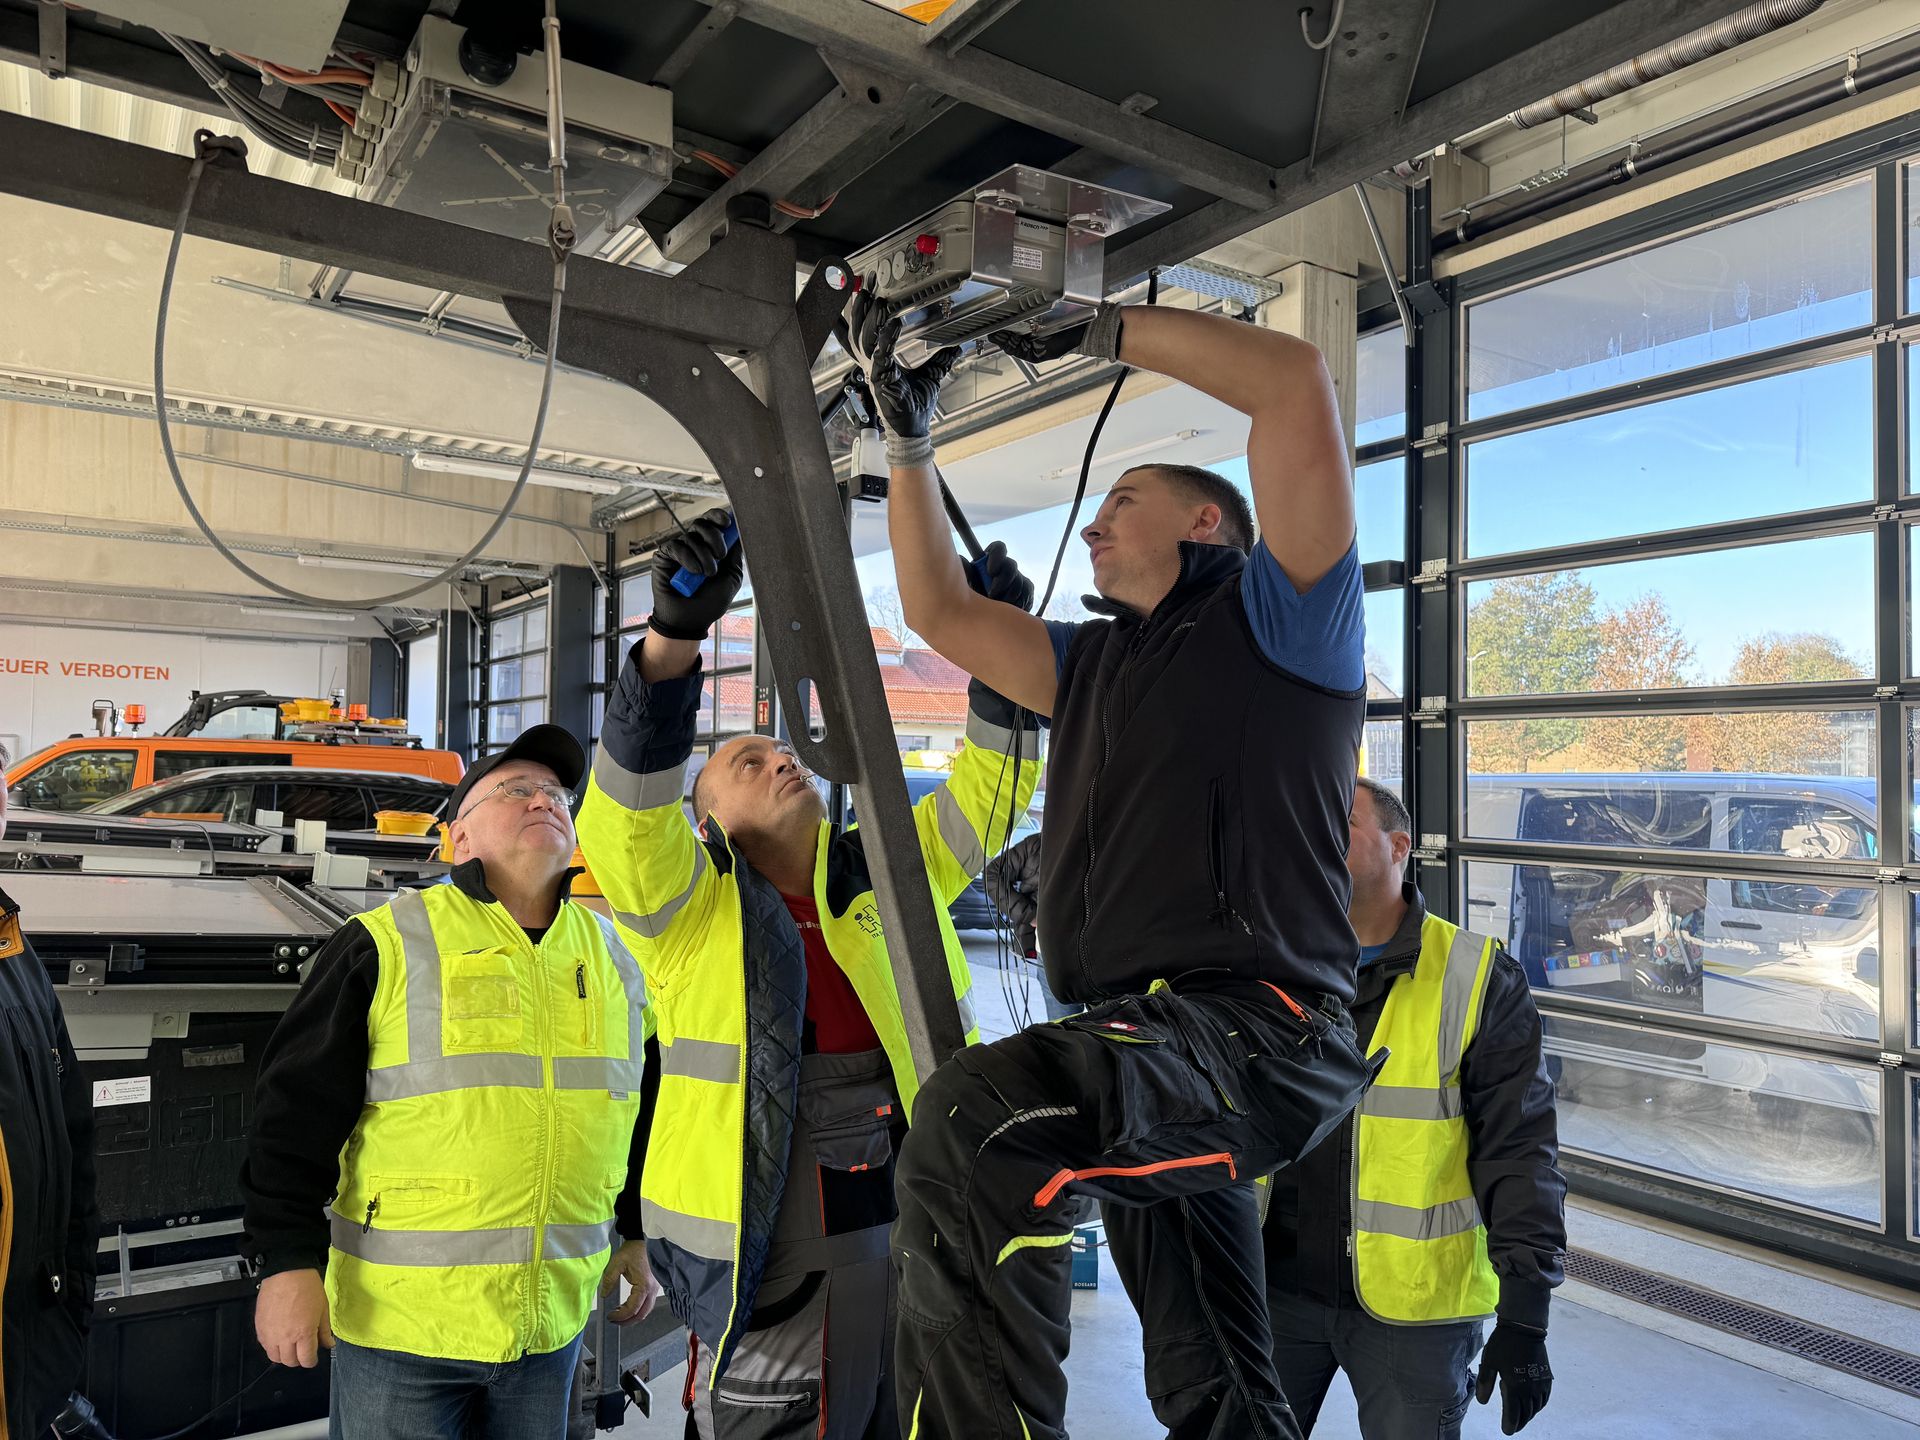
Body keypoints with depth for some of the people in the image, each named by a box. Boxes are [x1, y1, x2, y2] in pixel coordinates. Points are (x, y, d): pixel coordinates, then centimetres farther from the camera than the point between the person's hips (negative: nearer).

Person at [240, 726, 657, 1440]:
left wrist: (638, 1234, 17)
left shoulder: (614, 956, 7)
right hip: (397, 1321, -4)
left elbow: (648, 1111, 16)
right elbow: (296, 1110, -8)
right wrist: (289, 1262, -10)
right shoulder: (386, 944, -8)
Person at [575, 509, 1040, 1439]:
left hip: (930, 1242, 4)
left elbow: (991, 787, 8)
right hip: (775, 1266, -4)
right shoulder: (688, 900, -2)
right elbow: (629, 806, -19)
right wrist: (674, 633, -33)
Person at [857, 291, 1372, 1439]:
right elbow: (940, 611, 24)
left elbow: (1296, 380, -9)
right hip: (1155, 1055, 9)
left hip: (1256, 1035, -8)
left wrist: (1105, 332, -1)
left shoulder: (1274, 619, 2)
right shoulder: (1097, 664, 23)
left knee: (978, 1112, -33)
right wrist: (910, 438, 23)